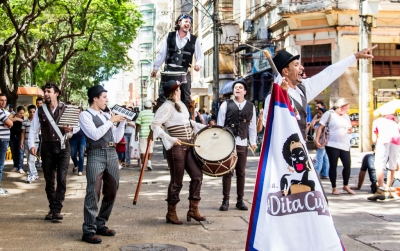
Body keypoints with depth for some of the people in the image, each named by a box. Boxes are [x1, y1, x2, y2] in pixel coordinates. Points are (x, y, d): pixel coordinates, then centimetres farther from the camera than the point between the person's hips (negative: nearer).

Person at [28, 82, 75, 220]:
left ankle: (57, 209, -4)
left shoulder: (65, 109, 2)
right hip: (47, 148, 2)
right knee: (49, 180, 8)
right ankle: (52, 208, 19)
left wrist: (70, 129, -20)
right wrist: (32, 144, -11)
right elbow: (33, 129, 3)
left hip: (62, 147, -2)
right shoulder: (40, 110, 4)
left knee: (61, 179, -8)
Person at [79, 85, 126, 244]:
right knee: (93, 192, -9)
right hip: (96, 154, -7)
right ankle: (89, 230, -5)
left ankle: (100, 224, 22)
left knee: (111, 192, 9)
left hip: (112, 154, 7)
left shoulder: (106, 115, 19)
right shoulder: (85, 115, 0)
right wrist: (111, 121, -10)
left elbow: (116, 138, 18)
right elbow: (95, 134, -14)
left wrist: (122, 122, 9)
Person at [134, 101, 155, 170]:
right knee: (150, 149, 13)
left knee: (143, 150, 2)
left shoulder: (141, 113, -2)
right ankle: (149, 163, 0)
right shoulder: (154, 113, 4)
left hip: (143, 134, -2)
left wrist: (136, 134, 0)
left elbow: (138, 125, -5)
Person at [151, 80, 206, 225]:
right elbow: (155, 125, -17)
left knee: (197, 175, 3)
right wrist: (170, 139, -23)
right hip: (176, 147, -8)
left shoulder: (181, 105, 15)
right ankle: (171, 214, 13)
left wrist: (203, 127, 18)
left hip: (188, 146, 8)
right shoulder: (167, 107, -12)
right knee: (177, 181, -1)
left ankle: (193, 210, 12)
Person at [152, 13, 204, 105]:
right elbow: (161, 53, 7)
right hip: (169, 70, 0)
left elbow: (200, 56, 3)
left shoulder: (194, 40, 1)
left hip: (184, 72, 0)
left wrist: (198, 64, -19)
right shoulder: (169, 36, 3)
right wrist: (155, 68, 5)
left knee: (185, 98, 6)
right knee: (162, 95, -1)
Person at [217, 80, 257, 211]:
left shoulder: (251, 107, 8)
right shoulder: (226, 104, 1)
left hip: (242, 144, 2)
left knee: (241, 173, 8)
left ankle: (240, 200, 17)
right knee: (227, 172, 0)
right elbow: (220, 124, 1)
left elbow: (252, 126, 10)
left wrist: (253, 142, 4)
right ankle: (225, 200, 7)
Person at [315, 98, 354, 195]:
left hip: (345, 145, 6)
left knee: (347, 165, 2)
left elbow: (349, 129, 26)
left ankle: (346, 186, 21)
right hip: (332, 144, -5)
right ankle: (334, 188, 10)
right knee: (333, 166, 1)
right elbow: (320, 127, -6)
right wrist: (317, 140, -15)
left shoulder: (346, 116, 17)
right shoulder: (329, 114, -2)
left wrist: (350, 130, 1)